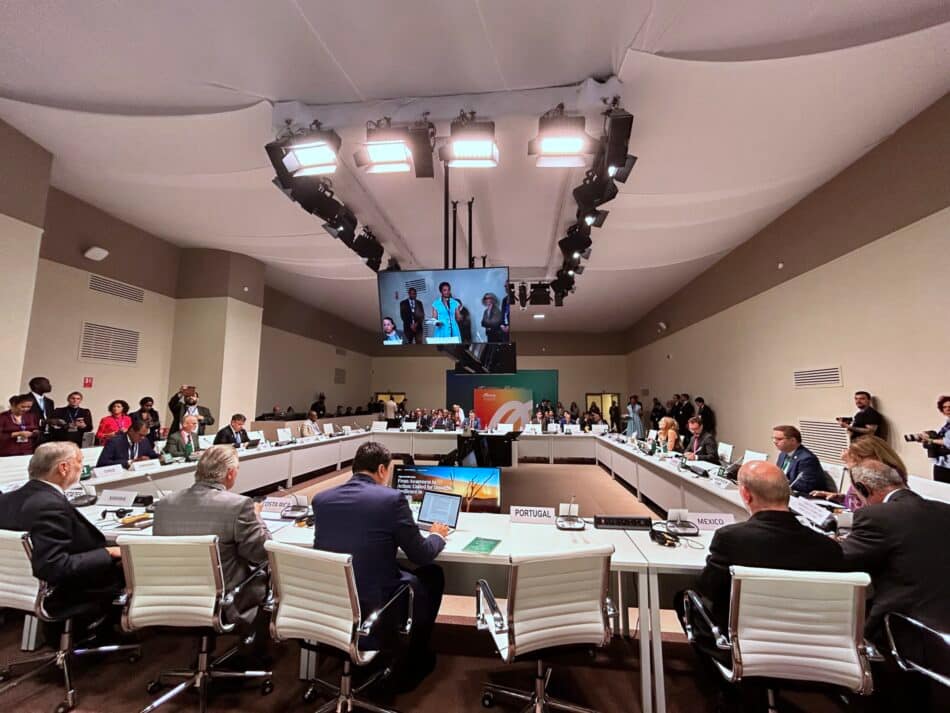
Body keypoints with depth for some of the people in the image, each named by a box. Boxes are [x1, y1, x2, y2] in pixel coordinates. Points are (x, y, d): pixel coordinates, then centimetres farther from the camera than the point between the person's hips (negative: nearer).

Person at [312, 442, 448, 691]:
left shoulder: (320, 498, -2)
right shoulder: (392, 498, -17)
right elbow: (421, 556, -9)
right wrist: (438, 535, 13)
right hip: (374, 610, -6)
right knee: (432, 574, 20)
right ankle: (413, 661, 34)